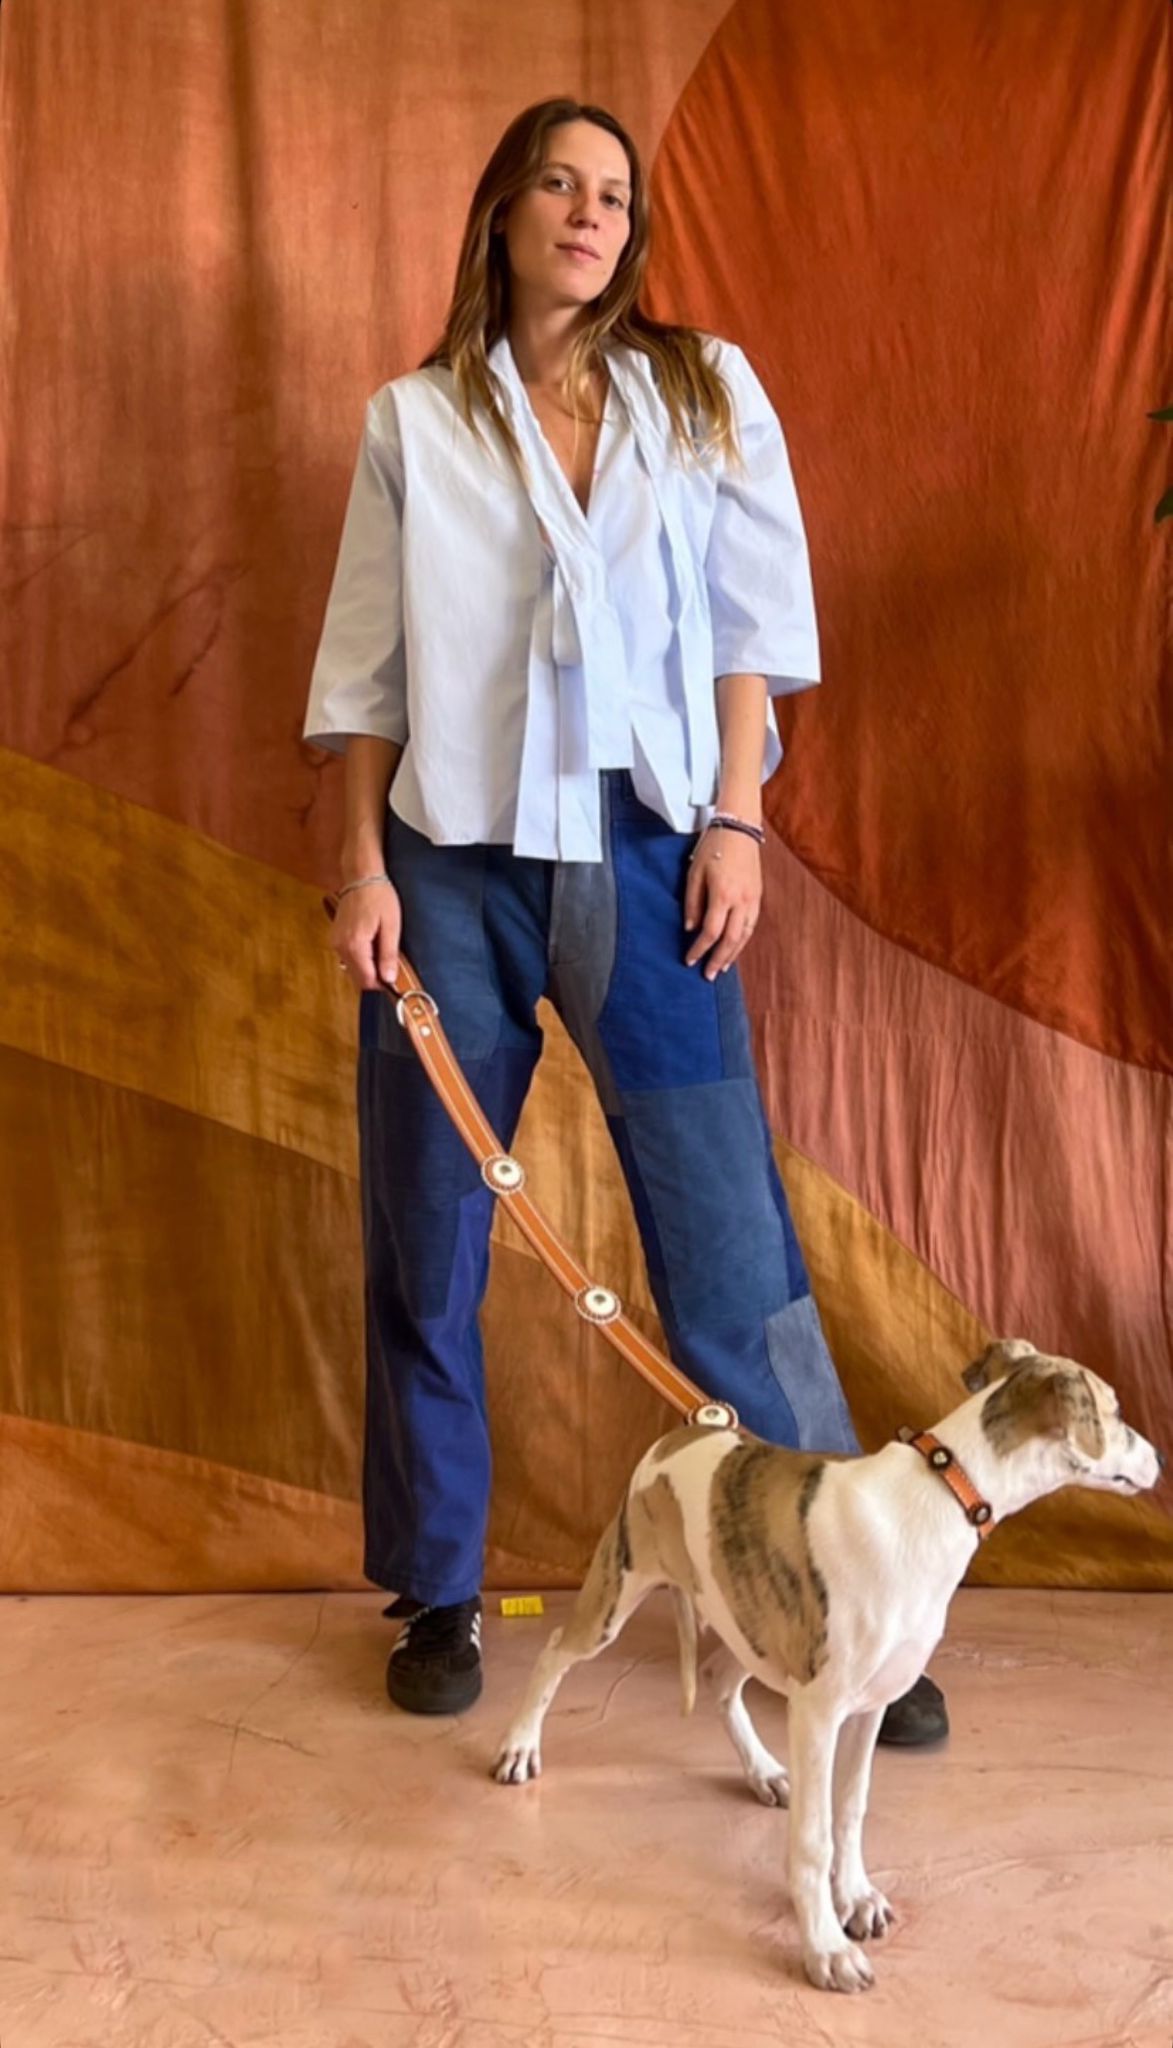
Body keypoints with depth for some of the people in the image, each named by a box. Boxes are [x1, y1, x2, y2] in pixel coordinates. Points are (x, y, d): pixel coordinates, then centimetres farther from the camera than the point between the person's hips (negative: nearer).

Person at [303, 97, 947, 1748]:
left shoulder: (705, 393, 9)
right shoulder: (415, 422, 8)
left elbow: (755, 617, 6)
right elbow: (365, 667, 7)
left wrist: (737, 823, -3)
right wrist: (365, 867, -1)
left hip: (643, 850, 0)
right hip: (453, 860, 1)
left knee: (732, 1244, -1)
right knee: (428, 1241, 6)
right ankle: (438, 1595, 23)